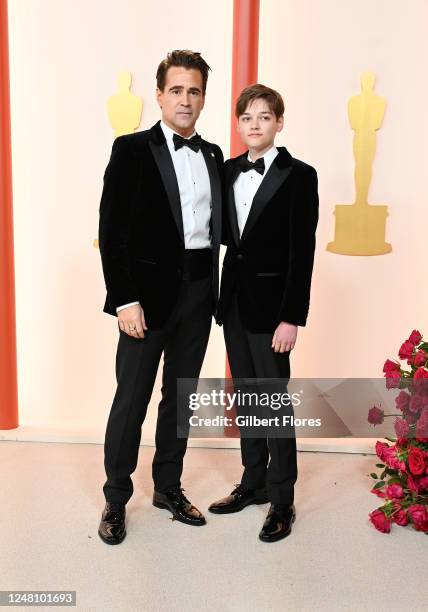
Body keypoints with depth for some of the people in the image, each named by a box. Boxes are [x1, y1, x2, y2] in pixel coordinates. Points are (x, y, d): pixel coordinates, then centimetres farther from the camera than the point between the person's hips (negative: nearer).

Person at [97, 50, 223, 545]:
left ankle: (168, 487, 30)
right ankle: (115, 499, 20)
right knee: (132, 398, 3)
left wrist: (213, 288, 4)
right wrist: (124, 300, -15)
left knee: (181, 394, 14)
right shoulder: (132, 149, -5)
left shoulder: (213, 155, 11)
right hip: (149, 290, -5)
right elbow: (111, 231, -9)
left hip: (199, 291, 5)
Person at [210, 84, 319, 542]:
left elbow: (302, 252, -12)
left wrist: (292, 317, -16)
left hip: (270, 302, -6)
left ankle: (282, 500, 15)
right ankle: (253, 481, 29)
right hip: (234, 297, 6)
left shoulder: (299, 176, -8)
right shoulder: (229, 170, 9)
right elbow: (228, 234, 12)